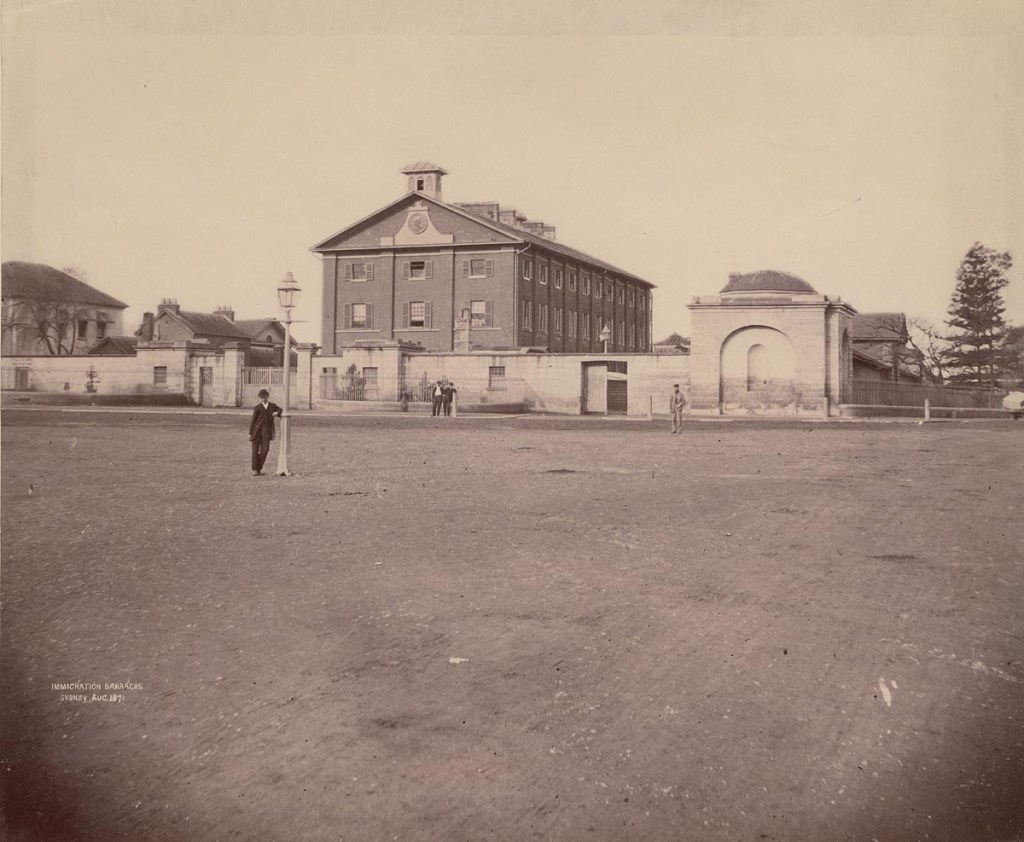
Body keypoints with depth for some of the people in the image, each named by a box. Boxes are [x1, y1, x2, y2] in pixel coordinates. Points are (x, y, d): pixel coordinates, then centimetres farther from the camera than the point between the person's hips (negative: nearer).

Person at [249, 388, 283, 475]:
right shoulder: (257, 408, 6)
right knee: (255, 449, -1)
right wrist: (250, 433, -1)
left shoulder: (273, 406, 13)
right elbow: (253, 420, 4)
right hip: (257, 429, -1)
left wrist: (277, 413, 4)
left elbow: (282, 410, 28)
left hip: (266, 429, 1)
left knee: (265, 449, -8)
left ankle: (259, 468, 8)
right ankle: (254, 470, 6)